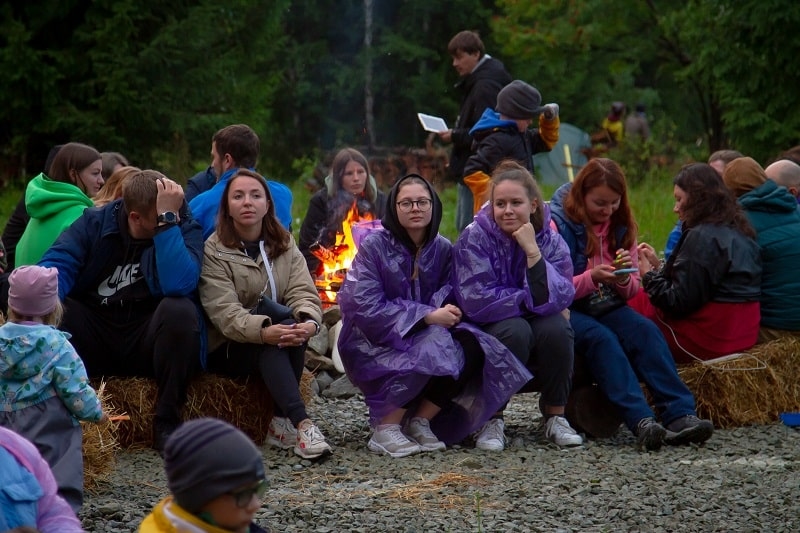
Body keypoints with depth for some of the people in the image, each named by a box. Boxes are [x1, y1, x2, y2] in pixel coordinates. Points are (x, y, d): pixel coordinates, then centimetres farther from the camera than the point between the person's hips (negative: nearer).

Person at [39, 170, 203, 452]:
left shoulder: (185, 228, -8)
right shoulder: (95, 223, -1)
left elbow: (179, 285, -27)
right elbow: (56, 265, -13)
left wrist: (169, 219, -29)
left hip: (146, 343, -1)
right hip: (91, 341, 1)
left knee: (180, 310, -33)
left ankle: (167, 423, -19)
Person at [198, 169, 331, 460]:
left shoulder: (285, 245, 10)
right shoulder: (214, 251, -5)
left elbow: (304, 292, -6)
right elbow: (224, 312, -19)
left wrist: (309, 322, -31)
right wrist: (264, 331, -38)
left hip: (276, 349, 4)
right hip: (228, 349, -4)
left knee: (294, 327, -30)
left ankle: (282, 424, -28)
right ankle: (301, 423, -46)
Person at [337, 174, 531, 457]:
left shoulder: (442, 249, 5)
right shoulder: (374, 247, -9)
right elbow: (367, 309, -19)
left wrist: (446, 305, -22)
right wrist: (428, 316, -25)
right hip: (374, 344, -5)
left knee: (472, 348, -22)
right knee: (434, 350, -32)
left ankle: (421, 421, -10)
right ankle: (385, 429, -20)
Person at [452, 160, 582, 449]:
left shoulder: (551, 240, -2)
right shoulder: (474, 238, -10)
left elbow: (560, 298, -18)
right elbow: (476, 300, -21)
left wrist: (533, 252, -26)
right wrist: (531, 301, -16)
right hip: (487, 335, -3)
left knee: (556, 327, -28)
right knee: (516, 329, -33)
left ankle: (555, 415, -12)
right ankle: (493, 417, -19)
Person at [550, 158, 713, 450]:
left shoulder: (620, 226, 9)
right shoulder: (558, 224, -8)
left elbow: (631, 291, 12)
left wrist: (624, 280, -13)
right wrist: (591, 278, -27)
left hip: (605, 307, 5)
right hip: (566, 311, -5)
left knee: (645, 330, -24)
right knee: (601, 338, -34)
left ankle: (680, 414, -36)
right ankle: (641, 421, -45)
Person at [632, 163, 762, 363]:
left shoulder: (702, 237, -17)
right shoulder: (738, 232, 11)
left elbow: (678, 303, -18)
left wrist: (648, 275, -4)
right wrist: (659, 266, 12)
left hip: (709, 340, -9)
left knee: (636, 304, 8)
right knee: (641, 301, 20)